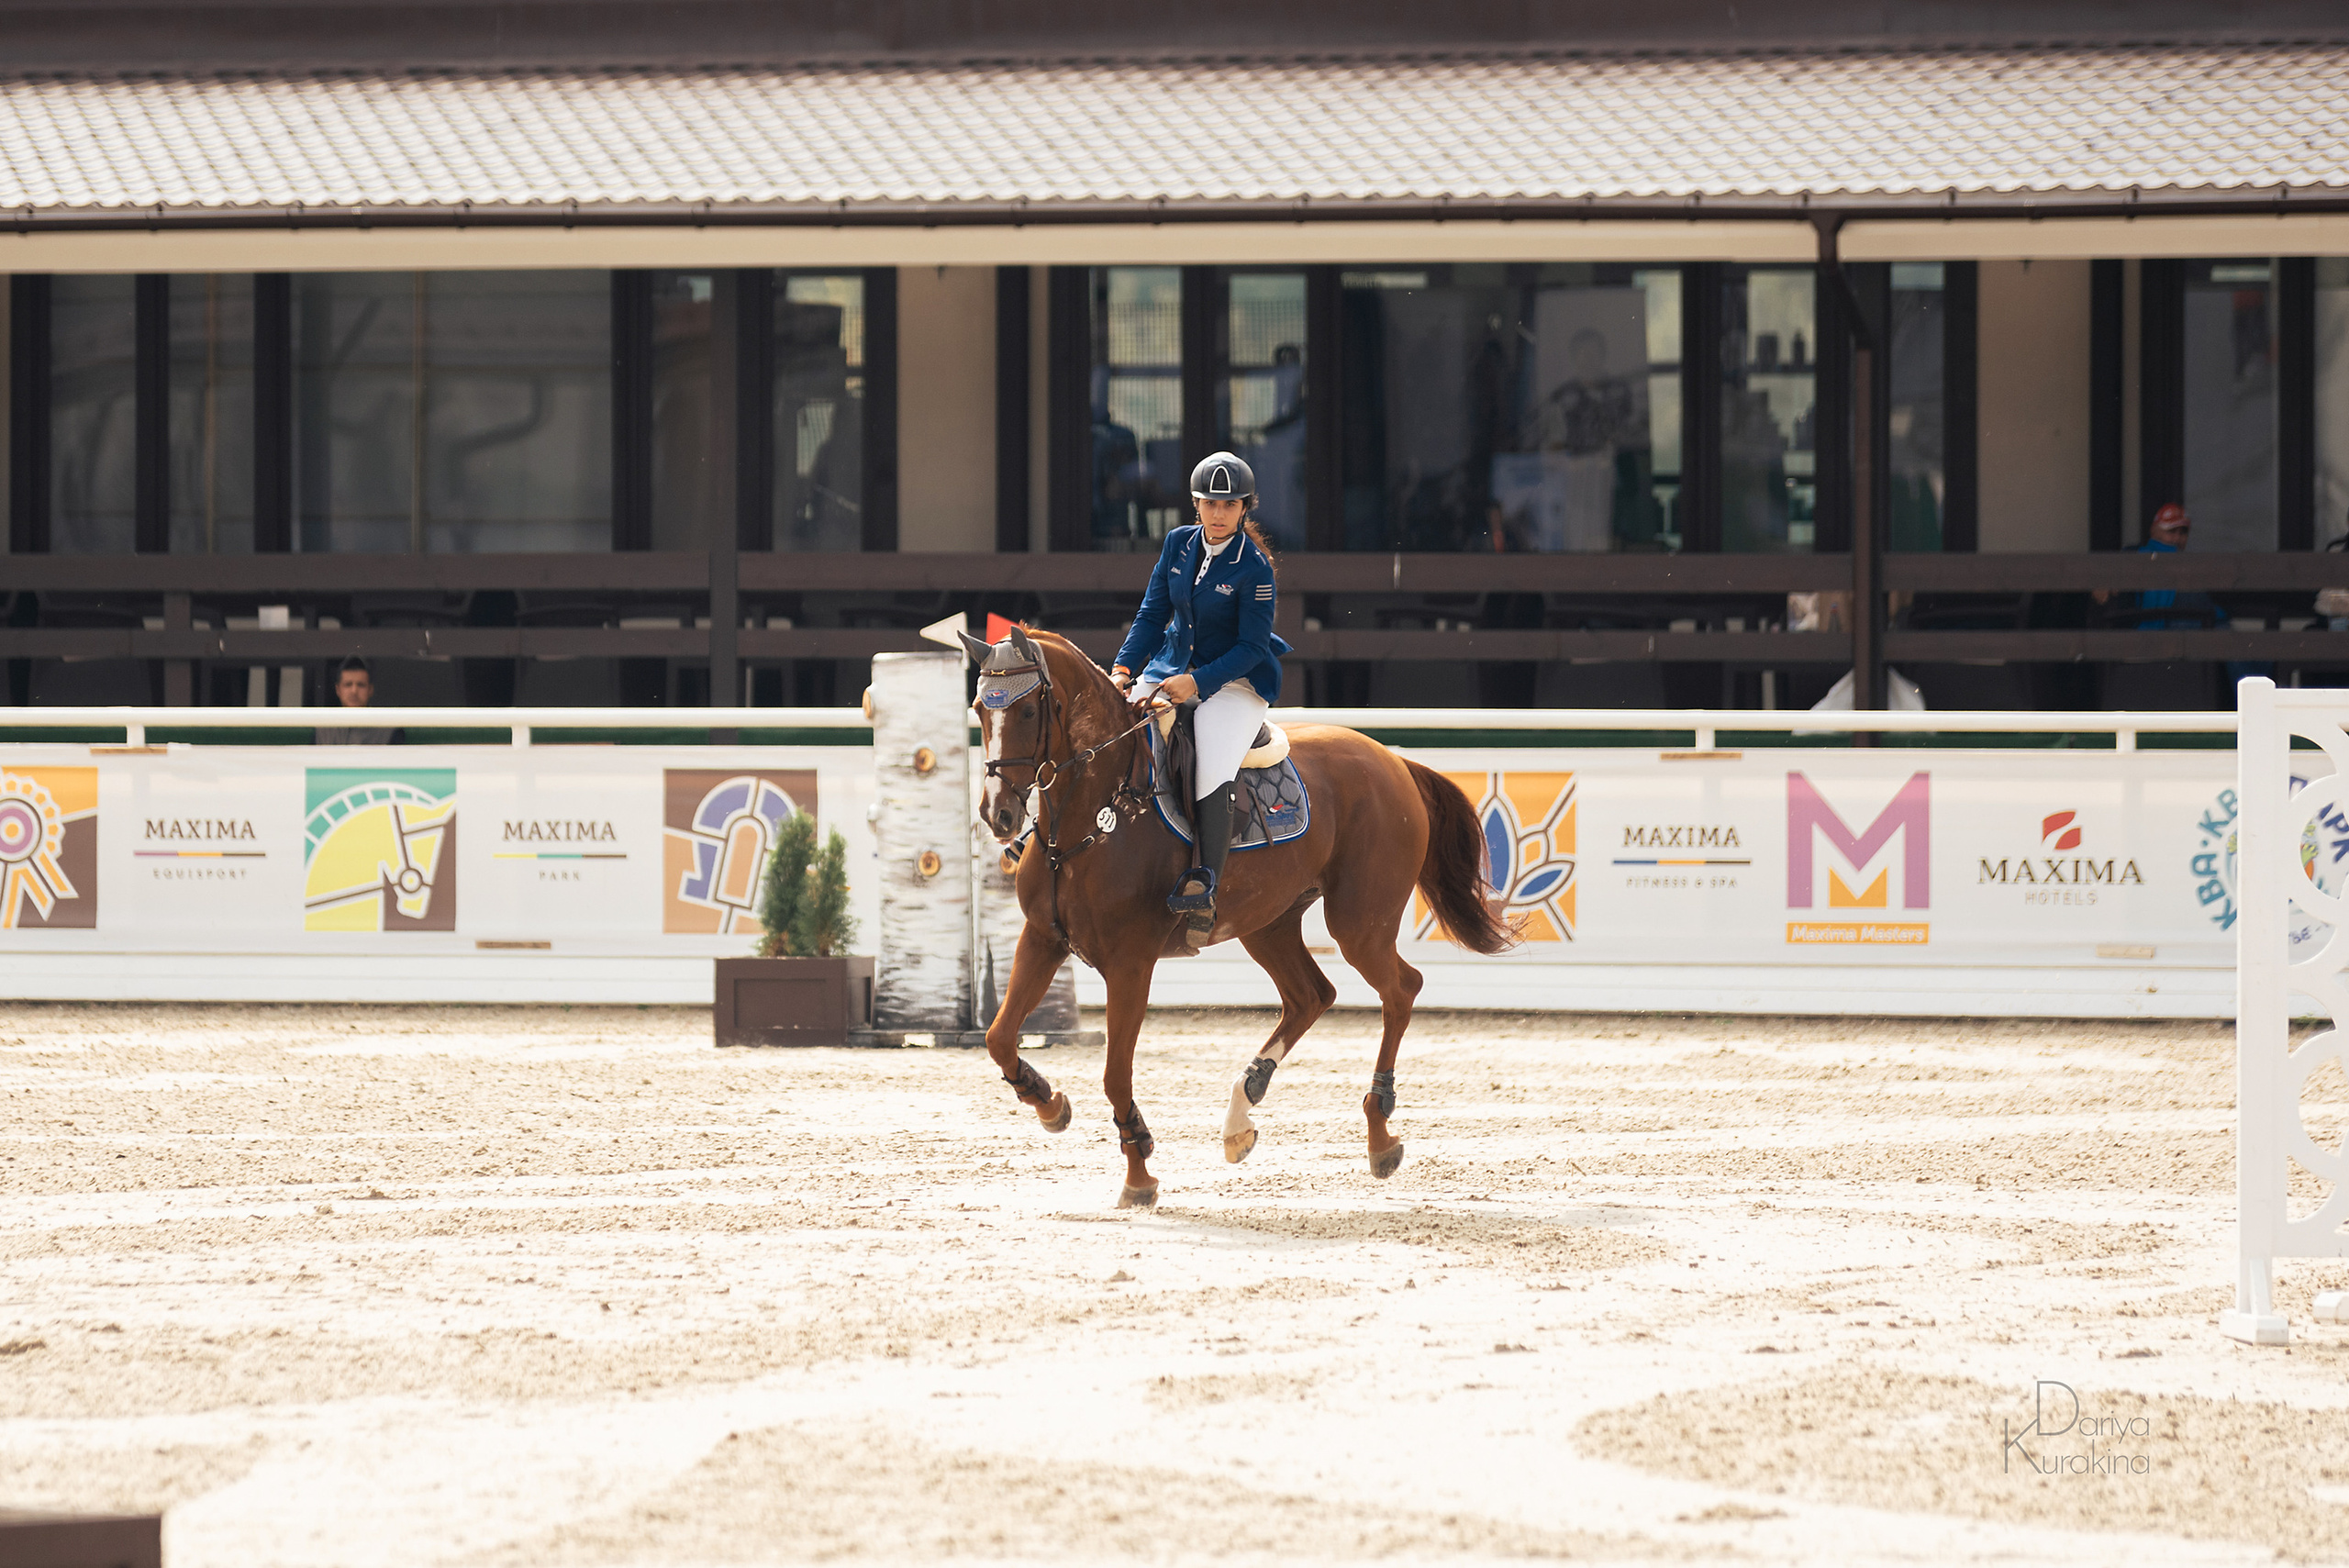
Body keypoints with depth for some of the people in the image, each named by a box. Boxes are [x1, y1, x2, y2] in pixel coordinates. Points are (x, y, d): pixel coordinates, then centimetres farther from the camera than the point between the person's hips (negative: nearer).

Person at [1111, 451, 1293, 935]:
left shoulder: (1254, 568, -12)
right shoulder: (1178, 544, 4)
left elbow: (1252, 647, -13)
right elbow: (1153, 613, 9)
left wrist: (1197, 682, -24)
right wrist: (1124, 668, -5)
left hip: (1234, 679, -6)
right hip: (1171, 668, 6)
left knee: (1210, 776, -29)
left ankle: (1204, 882, -30)